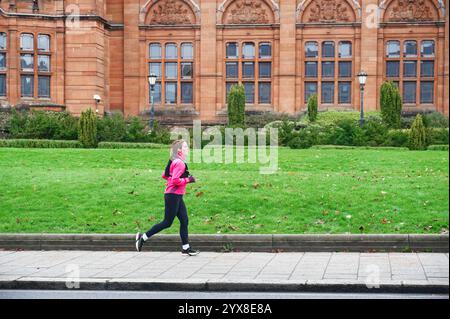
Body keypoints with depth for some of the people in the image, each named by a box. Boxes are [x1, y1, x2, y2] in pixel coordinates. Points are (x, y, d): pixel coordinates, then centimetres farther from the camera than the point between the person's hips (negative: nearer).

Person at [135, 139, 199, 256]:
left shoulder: (174, 161, 14)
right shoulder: (179, 163, -17)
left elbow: (164, 175, 19)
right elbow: (176, 180, -24)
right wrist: (188, 180, -14)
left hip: (177, 197, 10)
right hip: (173, 196, -10)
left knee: (184, 221, 8)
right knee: (167, 222, -3)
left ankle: (186, 248, 11)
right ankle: (143, 237, 7)